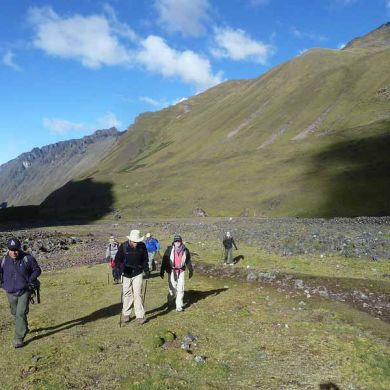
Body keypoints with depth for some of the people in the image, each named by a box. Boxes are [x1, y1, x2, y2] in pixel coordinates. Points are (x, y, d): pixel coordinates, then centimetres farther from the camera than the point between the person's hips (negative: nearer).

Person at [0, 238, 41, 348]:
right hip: (11, 292, 4)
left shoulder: (28, 258, -11)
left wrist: (29, 280, -13)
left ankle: (19, 339, -3)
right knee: (15, 313, 18)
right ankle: (24, 329, 43)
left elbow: (37, 270, -1)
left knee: (21, 314, -10)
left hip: (24, 291, -4)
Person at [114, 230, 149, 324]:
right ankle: (126, 314, 25)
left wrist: (146, 270, -1)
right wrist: (120, 269, -18)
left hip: (138, 274, 0)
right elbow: (117, 259, -5)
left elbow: (145, 259, 6)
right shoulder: (123, 246, -13)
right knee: (127, 294, 10)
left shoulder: (142, 246, -8)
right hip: (126, 274, 0)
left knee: (138, 294, -3)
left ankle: (140, 316, 4)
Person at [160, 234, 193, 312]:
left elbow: (188, 261, 15)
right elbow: (164, 260, -1)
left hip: (181, 271, 2)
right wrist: (162, 271, -3)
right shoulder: (169, 249, -3)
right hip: (171, 271, -2)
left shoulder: (185, 250, 5)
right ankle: (169, 302, 28)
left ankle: (179, 306, 8)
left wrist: (190, 270, 18)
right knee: (172, 289, 0)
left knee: (180, 289, -1)